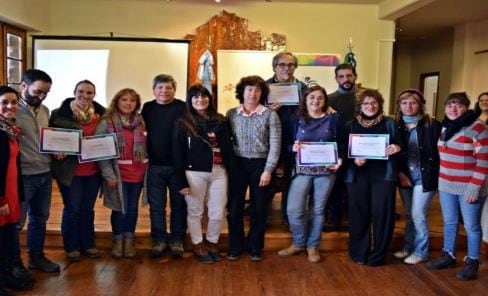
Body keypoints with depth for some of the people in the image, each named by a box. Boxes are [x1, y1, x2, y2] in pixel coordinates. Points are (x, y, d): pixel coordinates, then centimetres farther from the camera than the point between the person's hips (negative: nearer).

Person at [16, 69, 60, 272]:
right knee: (16, 220, 6)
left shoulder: (44, 111, 10)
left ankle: (37, 256, 33)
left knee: (40, 218, 18)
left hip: (45, 173, 7)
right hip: (23, 175, -7)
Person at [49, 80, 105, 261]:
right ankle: (71, 247, 21)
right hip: (70, 170, -4)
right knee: (72, 209, 6)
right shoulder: (60, 114, -8)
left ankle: (88, 244, 28)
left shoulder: (101, 113, 3)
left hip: (93, 170, 4)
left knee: (88, 209, 15)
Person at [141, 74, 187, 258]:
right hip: (155, 165, 3)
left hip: (177, 165, -3)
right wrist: (146, 155, 5)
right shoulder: (147, 108, 6)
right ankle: (159, 240, 22)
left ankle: (177, 240, 20)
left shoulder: (182, 108, -6)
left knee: (178, 205, 7)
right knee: (156, 205, 10)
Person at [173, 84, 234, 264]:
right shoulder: (183, 124, -1)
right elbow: (178, 154, -3)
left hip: (219, 172, 3)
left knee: (218, 214, 5)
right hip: (194, 173, -2)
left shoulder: (220, 121, 7)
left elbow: (228, 148, 9)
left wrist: (232, 173, 3)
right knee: (195, 212, 9)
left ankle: (212, 243, 28)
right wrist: (181, 181, -8)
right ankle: (198, 245, 26)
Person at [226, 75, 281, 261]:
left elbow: (275, 145, -6)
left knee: (258, 208, 9)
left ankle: (255, 246, 26)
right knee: (234, 207, 6)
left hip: (260, 164, -1)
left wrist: (268, 170, -11)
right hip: (237, 164, 1)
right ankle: (236, 245, 23)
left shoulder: (270, 115, -4)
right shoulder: (231, 114, 2)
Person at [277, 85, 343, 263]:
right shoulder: (297, 119, 6)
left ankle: (313, 245, 25)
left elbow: (340, 143, 5)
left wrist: (339, 160, -12)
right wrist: (293, 147, -17)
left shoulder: (333, 119, 5)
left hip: (326, 170, 0)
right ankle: (299, 243, 18)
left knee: (317, 209, 8)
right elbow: (288, 144, 5)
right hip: (302, 170, 0)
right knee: (294, 209, -6)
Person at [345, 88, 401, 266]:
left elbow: (399, 146, 10)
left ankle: (378, 255, 14)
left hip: (384, 175, 0)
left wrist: (397, 149, -14)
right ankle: (359, 253, 19)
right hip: (358, 175, 1)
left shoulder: (390, 124, 7)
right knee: (359, 214, 4)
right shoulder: (351, 125, 8)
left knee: (382, 213, 0)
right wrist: (354, 160, -14)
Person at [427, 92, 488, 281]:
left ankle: (472, 262, 19)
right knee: (449, 223, 16)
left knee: (471, 226, 5)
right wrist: (440, 179, 13)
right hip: (446, 185, 7)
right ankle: (448, 256, 31)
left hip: (468, 187, -6)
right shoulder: (445, 127, 8)